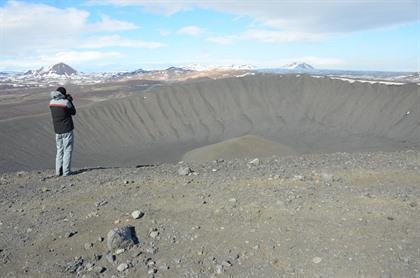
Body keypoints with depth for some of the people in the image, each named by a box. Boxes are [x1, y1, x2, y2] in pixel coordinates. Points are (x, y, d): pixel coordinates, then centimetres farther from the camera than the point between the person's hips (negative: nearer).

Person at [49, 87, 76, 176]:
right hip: (67, 130, -6)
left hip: (57, 131, 6)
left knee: (59, 150, 14)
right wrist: (70, 101, 6)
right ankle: (66, 171, -1)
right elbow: (73, 112, 0)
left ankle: (58, 171, 12)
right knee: (67, 150, 0)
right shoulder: (66, 102, -13)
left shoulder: (51, 102, 5)